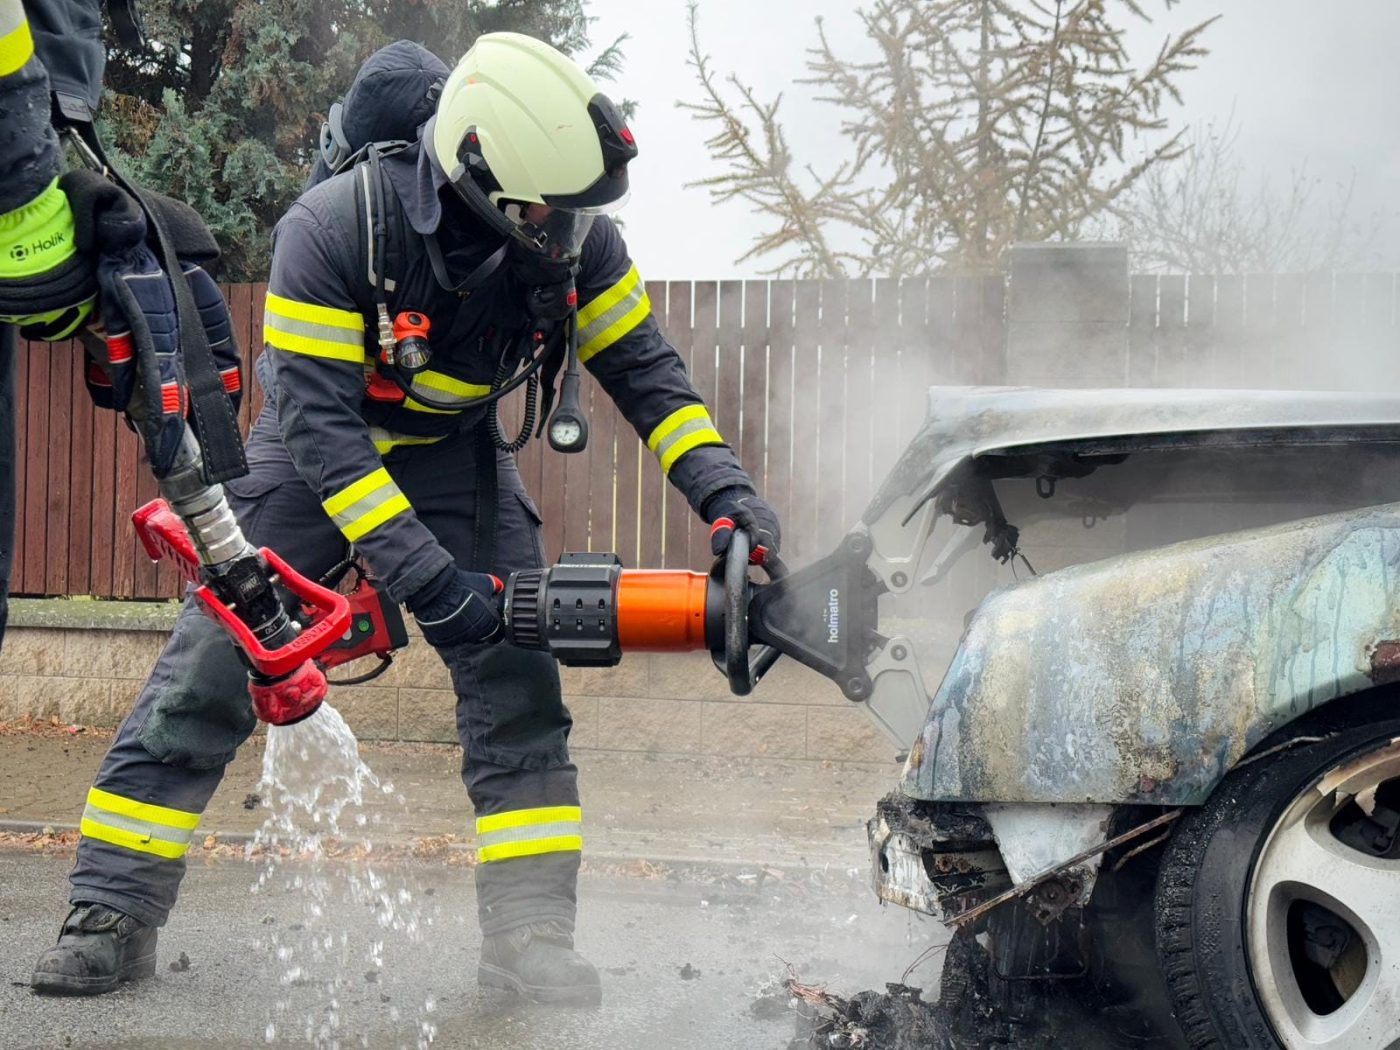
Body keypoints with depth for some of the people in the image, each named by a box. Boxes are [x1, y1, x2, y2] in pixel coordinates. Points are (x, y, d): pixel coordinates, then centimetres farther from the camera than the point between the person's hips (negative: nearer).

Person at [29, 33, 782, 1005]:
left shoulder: (576, 239, -19)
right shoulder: (335, 226, -32)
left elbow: (644, 366, -7)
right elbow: (320, 419, -33)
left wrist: (721, 486, -21)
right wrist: (426, 577, -39)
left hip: (457, 450, 3)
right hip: (316, 447, -3)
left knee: (519, 678, -9)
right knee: (205, 676, -10)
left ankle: (530, 932, -3)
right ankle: (110, 915, -2)